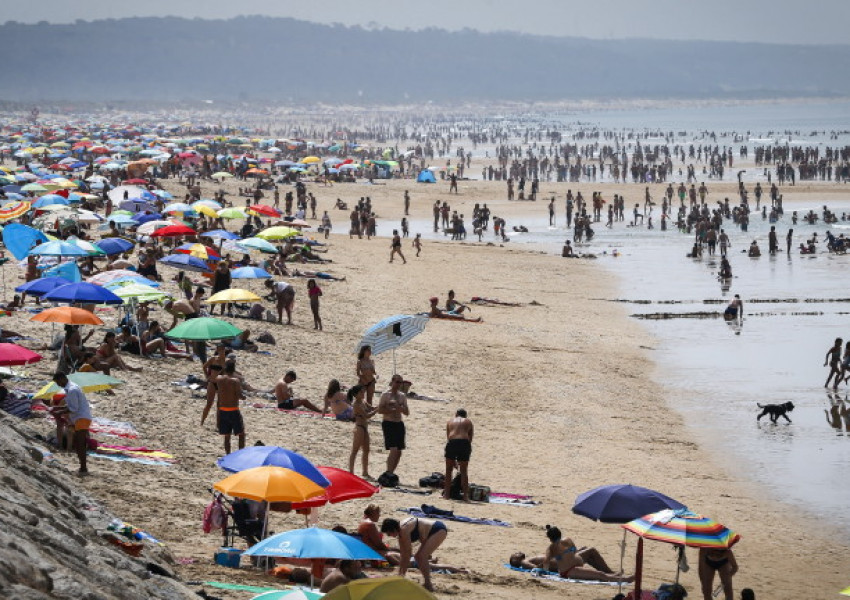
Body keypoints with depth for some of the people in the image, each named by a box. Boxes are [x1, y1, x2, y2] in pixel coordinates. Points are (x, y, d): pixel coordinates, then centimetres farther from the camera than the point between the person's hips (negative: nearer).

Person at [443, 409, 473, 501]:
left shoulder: (450, 422, 24)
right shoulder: (468, 422, 21)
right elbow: (470, 439, 15)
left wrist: (454, 460, 26)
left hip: (452, 442, 0)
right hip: (464, 443, 0)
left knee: (449, 470, 13)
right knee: (464, 471, 10)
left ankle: (446, 494, 14)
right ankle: (466, 495, 7)